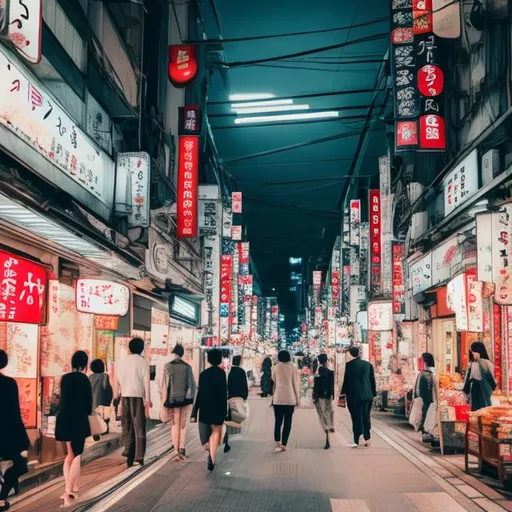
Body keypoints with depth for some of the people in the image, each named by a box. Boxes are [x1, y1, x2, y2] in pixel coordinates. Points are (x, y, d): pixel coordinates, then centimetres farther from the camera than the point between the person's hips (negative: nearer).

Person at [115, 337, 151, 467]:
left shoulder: (122, 362, 8)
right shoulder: (143, 362, -3)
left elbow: (118, 381, 7)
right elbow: (146, 382, -7)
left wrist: (118, 395, 14)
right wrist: (148, 400, -7)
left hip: (125, 397, 3)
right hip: (138, 397, -3)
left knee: (127, 427, 12)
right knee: (139, 428, 1)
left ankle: (129, 454, 9)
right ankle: (139, 457, -4)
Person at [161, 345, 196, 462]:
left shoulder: (168, 366, -3)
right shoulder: (187, 367, 0)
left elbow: (165, 385, -3)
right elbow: (192, 384, 2)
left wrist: (165, 402, 3)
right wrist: (191, 399, 10)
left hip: (173, 399, 0)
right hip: (186, 399, 0)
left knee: (175, 425, 11)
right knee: (183, 425, 3)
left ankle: (177, 450, 10)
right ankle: (182, 448, -15)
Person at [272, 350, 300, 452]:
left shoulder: (276, 367, 0)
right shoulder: (293, 368, -2)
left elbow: (273, 382, 5)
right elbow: (296, 383, 0)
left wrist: (273, 396, 15)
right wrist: (298, 398, 7)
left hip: (278, 399, 1)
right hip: (290, 399, -1)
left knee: (278, 421, 5)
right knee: (287, 422, 7)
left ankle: (277, 442, -13)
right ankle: (284, 444, 5)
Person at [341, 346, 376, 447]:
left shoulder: (349, 365, -7)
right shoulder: (368, 364, 3)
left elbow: (346, 380, -5)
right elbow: (372, 380, 7)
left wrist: (344, 393, 3)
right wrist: (373, 394, 14)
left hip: (354, 395, -3)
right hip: (367, 395, 3)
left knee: (356, 417, 3)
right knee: (366, 416, 13)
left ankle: (356, 441, 3)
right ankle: (367, 438, 9)